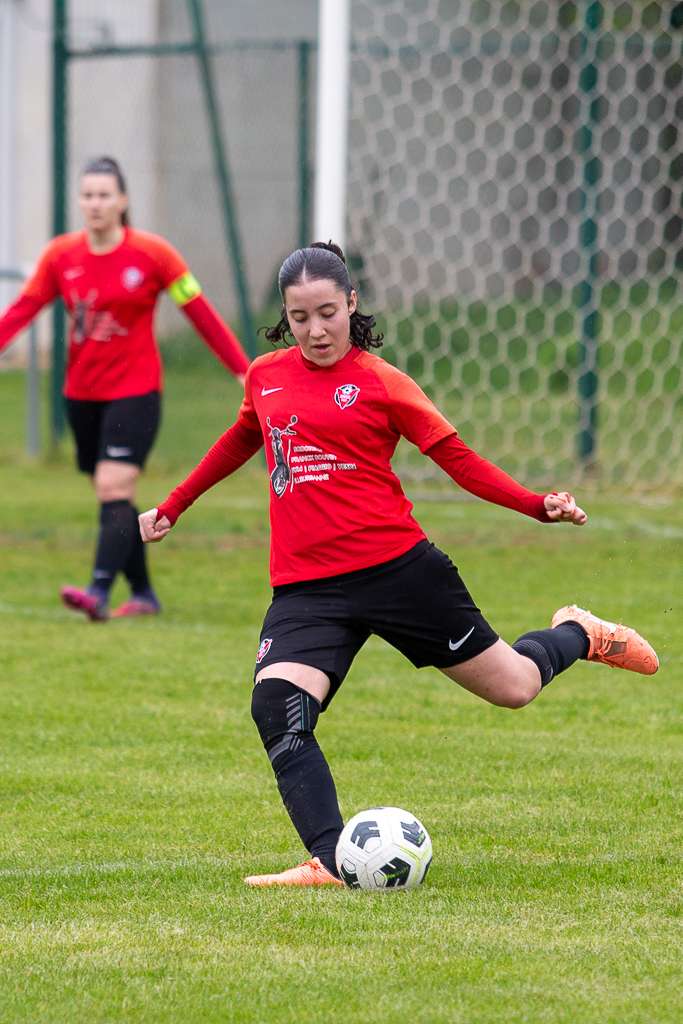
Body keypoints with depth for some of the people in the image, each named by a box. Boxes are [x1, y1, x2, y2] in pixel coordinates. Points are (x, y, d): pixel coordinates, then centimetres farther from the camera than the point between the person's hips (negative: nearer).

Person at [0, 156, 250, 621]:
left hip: (135, 392, -5)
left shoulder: (152, 254, -7)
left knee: (114, 490, -18)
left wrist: (243, 369, -3)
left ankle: (99, 591, -28)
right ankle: (143, 593, 22)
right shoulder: (61, 255, 1)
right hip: (81, 392, 5)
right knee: (113, 496, 10)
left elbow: (202, 313, -3)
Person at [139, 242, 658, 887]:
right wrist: (173, 506, 38)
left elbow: (458, 459, -1)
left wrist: (540, 506, -13)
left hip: (398, 567, -3)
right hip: (305, 586, 3)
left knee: (514, 687, 7)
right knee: (276, 705, -25)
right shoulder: (266, 377, 10)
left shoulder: (378, 382, -3)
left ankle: (577, 635, 42)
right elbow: (240, 441, 31)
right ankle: (329, 862, -27)